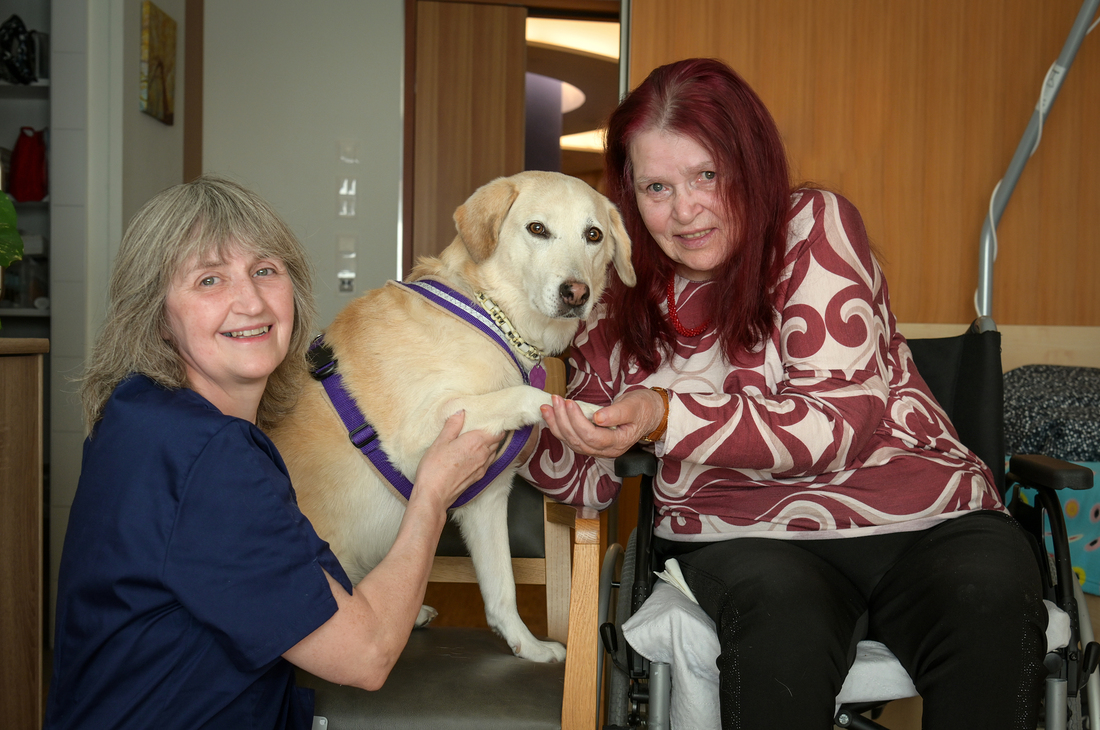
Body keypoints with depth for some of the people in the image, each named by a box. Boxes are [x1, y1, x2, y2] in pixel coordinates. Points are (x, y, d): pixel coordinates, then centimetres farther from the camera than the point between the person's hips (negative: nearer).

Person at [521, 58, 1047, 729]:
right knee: (781, 614, -34)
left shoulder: (814, 227, -3)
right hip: (745, 538, 1)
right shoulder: (625, 303, 9)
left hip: (924, 519, -1)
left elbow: (842, 423, -14)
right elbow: (594, 477, 14)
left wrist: (667, 417, -24)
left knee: (991, 605, -32)